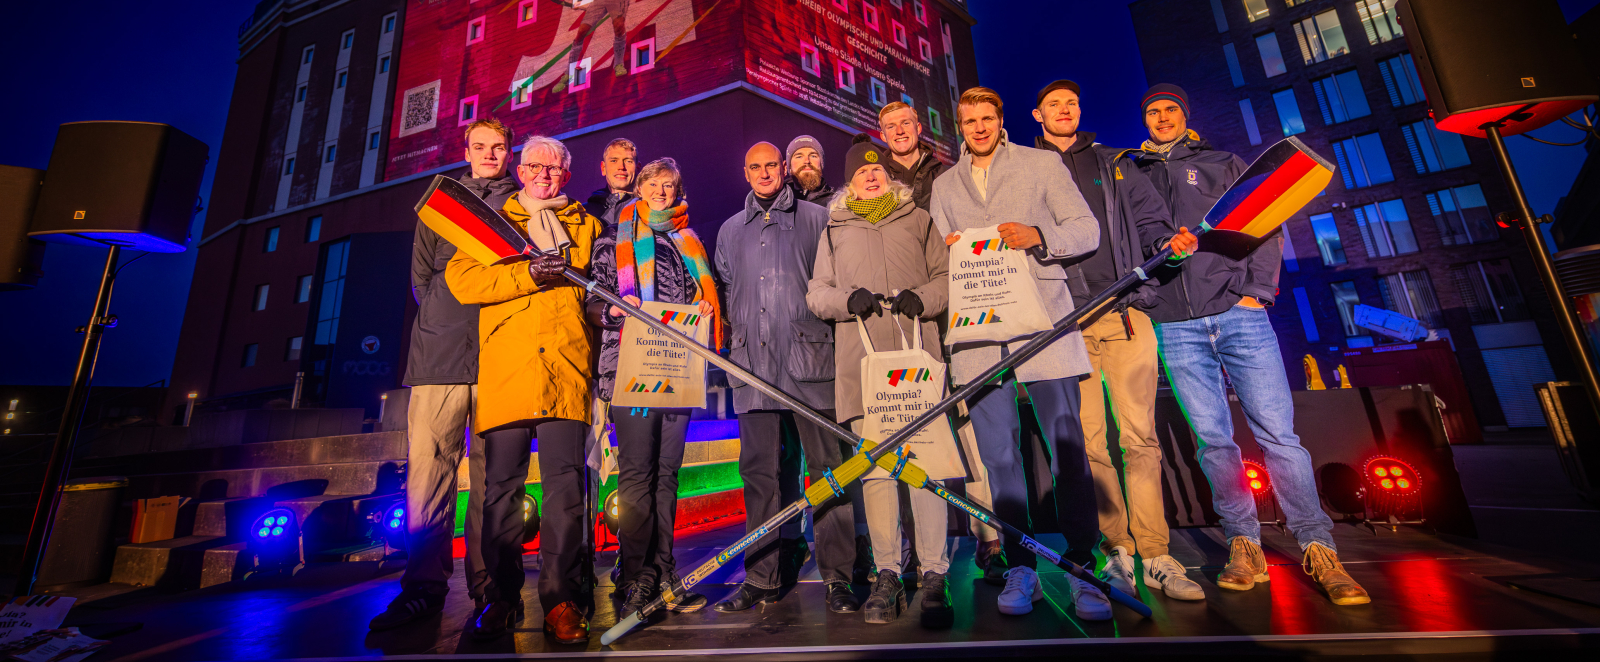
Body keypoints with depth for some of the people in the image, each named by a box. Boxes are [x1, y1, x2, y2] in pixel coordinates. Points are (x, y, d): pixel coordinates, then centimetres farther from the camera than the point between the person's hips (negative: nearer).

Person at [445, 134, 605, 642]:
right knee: (502, 484, 3)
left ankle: (561, 598, 6)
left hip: (566, 371, 0)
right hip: (505, 369, 1)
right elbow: (462, 279, 3)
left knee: (565, 483, -4)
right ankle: (501, 596, 18)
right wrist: (529, 274, -9)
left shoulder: (586, 226, 22)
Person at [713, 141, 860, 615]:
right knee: (759, 472, 7)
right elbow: (723, 292, 23)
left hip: (809, 359, -2)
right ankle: (761, 578, 19)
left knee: (827, 466, -1)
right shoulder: (730, 230, 21)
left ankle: (836, 576, 11)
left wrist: (830, 327, -2)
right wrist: (728, 336, 11)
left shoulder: (816, 219, 11)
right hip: (753, 364, 3)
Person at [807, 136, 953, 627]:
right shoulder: (834, 230, 20)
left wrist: (923, 297, -7)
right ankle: (887, 572, 12)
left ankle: (934, 575, 5)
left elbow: (949, 275, 14)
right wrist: (848, 300, -6)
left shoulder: (918, 220, 19)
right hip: (861, 364, 1)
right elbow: (815, 293, 14)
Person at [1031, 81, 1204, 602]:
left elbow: (1153, 217, 20)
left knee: (1138, 433, -2)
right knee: (1091, 438, -2)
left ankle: (1154, 557, 7)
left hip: (1124, 309, 2)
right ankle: (1117, 550, 10)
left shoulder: (1112, 163, 22)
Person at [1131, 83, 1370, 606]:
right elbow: (1135, 230, 3)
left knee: (1277, 432, -4)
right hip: (1175, 325, 0)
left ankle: (1318, 548, 7)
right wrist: (1166, 241, -19)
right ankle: (1243, 545, 11)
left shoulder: (1224, 165, 17)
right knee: (1212, 438, 1)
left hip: (1238, 313, 0)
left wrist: (1256, 290, -3)